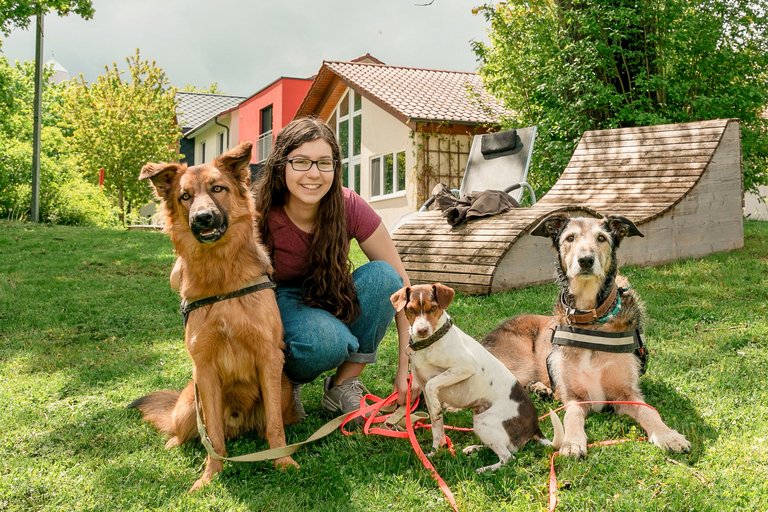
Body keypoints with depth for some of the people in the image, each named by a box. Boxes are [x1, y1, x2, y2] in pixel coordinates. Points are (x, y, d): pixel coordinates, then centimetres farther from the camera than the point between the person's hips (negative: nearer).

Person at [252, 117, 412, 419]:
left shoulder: (349, 207, -21)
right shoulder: (259, 215, -25)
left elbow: (398, 279, -17)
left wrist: (406, 366, -21)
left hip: (329, 301, 4)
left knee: (381, 276, -27)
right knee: (325, 339, -38)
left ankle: (342, 387, -11)